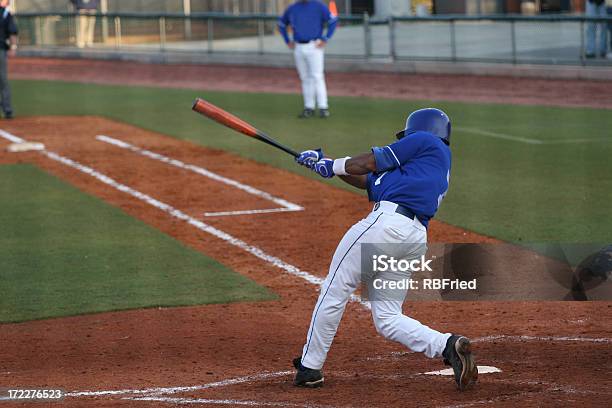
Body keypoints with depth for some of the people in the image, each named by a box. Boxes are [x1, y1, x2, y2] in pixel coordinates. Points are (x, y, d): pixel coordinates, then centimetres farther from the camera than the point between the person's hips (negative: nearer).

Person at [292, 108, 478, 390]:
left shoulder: (426, 141, 9)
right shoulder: (440, 171, 33)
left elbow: (367, 163, 7)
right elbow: (368, 182, 32)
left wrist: (332, 165, 24)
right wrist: (323, 164, 31)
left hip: (387, 222, -9)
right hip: (417, 238, 9)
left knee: (335, 290, 1)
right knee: (387, 319, 9)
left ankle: (309, 367, 4)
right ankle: (447, 345, -11)